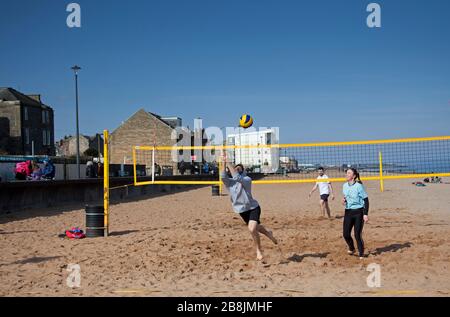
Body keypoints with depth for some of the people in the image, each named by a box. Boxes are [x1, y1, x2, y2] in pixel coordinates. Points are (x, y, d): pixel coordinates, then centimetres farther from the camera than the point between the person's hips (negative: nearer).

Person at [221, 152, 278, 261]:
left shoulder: (247, 180, -15)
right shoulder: (229, 182, -2)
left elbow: (237, 177, -35)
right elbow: (223, 176, -24)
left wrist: (228, 163, -34)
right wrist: (224, 162, -33)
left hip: (253, 208, -6)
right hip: (242, 210, 6)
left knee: (252, 229, -23)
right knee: (256, 227, 22)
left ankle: (259, 251, 0)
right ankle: (268, 233, 55)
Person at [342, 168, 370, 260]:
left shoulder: (358, 186, -13)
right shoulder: (345, 186, 6)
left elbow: (366, 200, -11)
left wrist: (365, 214, -16)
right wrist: (344, 200, -2)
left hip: (358, 212, -5)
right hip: (348, 212, 5)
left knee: (357, 235, -5)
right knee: (346, 234, 0)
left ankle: (361, 254, 15)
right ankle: (351, 249, 30)